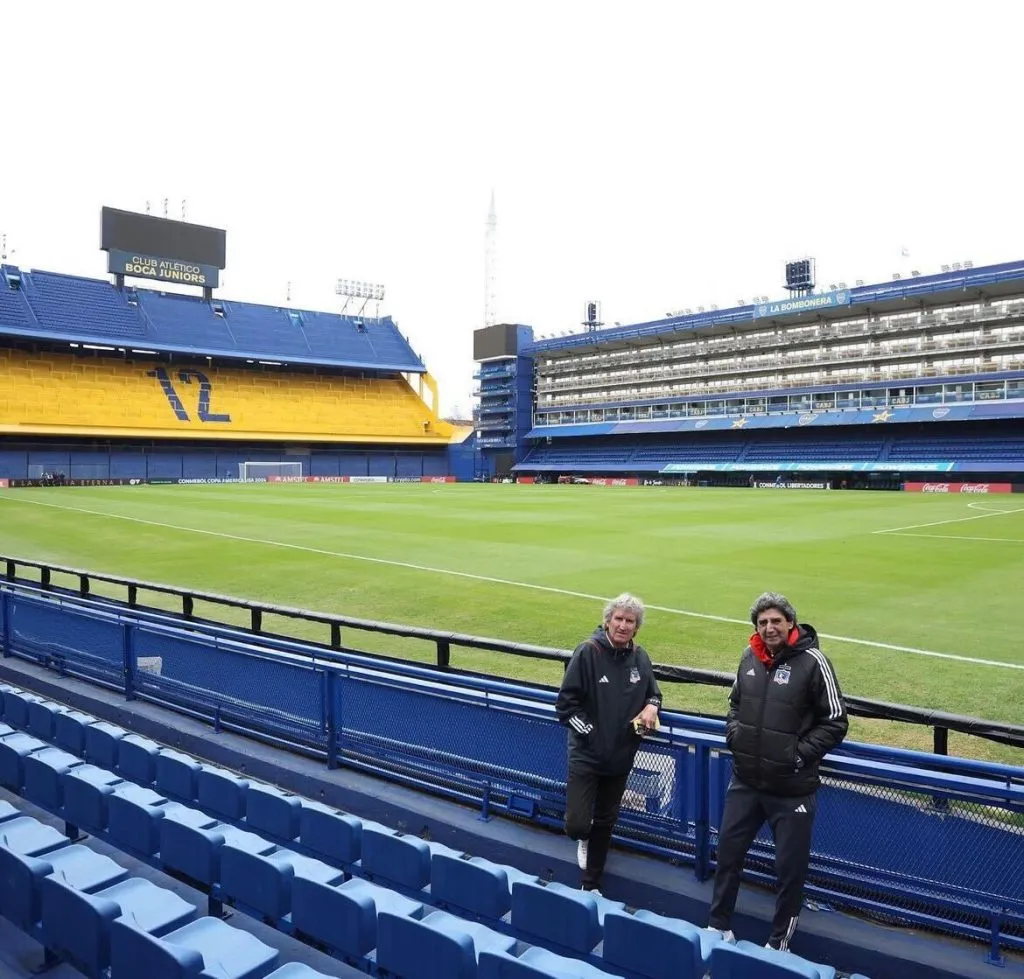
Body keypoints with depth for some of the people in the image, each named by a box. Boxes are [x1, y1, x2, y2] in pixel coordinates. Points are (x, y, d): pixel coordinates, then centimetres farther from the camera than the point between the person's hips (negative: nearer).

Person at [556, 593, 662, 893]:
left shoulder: (640, 657, -1)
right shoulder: (588, 652, -15)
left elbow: (653, 693, 14)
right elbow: (565, 703, -13)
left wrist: (651, 706, -7)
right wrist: (588, 731, -16)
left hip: (621, 758, 4)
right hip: (586, 755, -4)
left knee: (605, 824, 16)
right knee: (577, 824, -9)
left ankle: (591, 885, 35)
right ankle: (583, 839, 28)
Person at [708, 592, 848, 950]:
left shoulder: (812, 661, -14)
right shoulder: (750, 657, 2)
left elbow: (835, 721, -10)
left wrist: (800, 755, -16)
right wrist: (735, 736, 1)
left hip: (792, 788, -5)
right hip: (745, 781, 5)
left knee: (790, 866, 10)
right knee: (728, 851, 15)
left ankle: (779, 942, 30)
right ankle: (719, 926, 35)